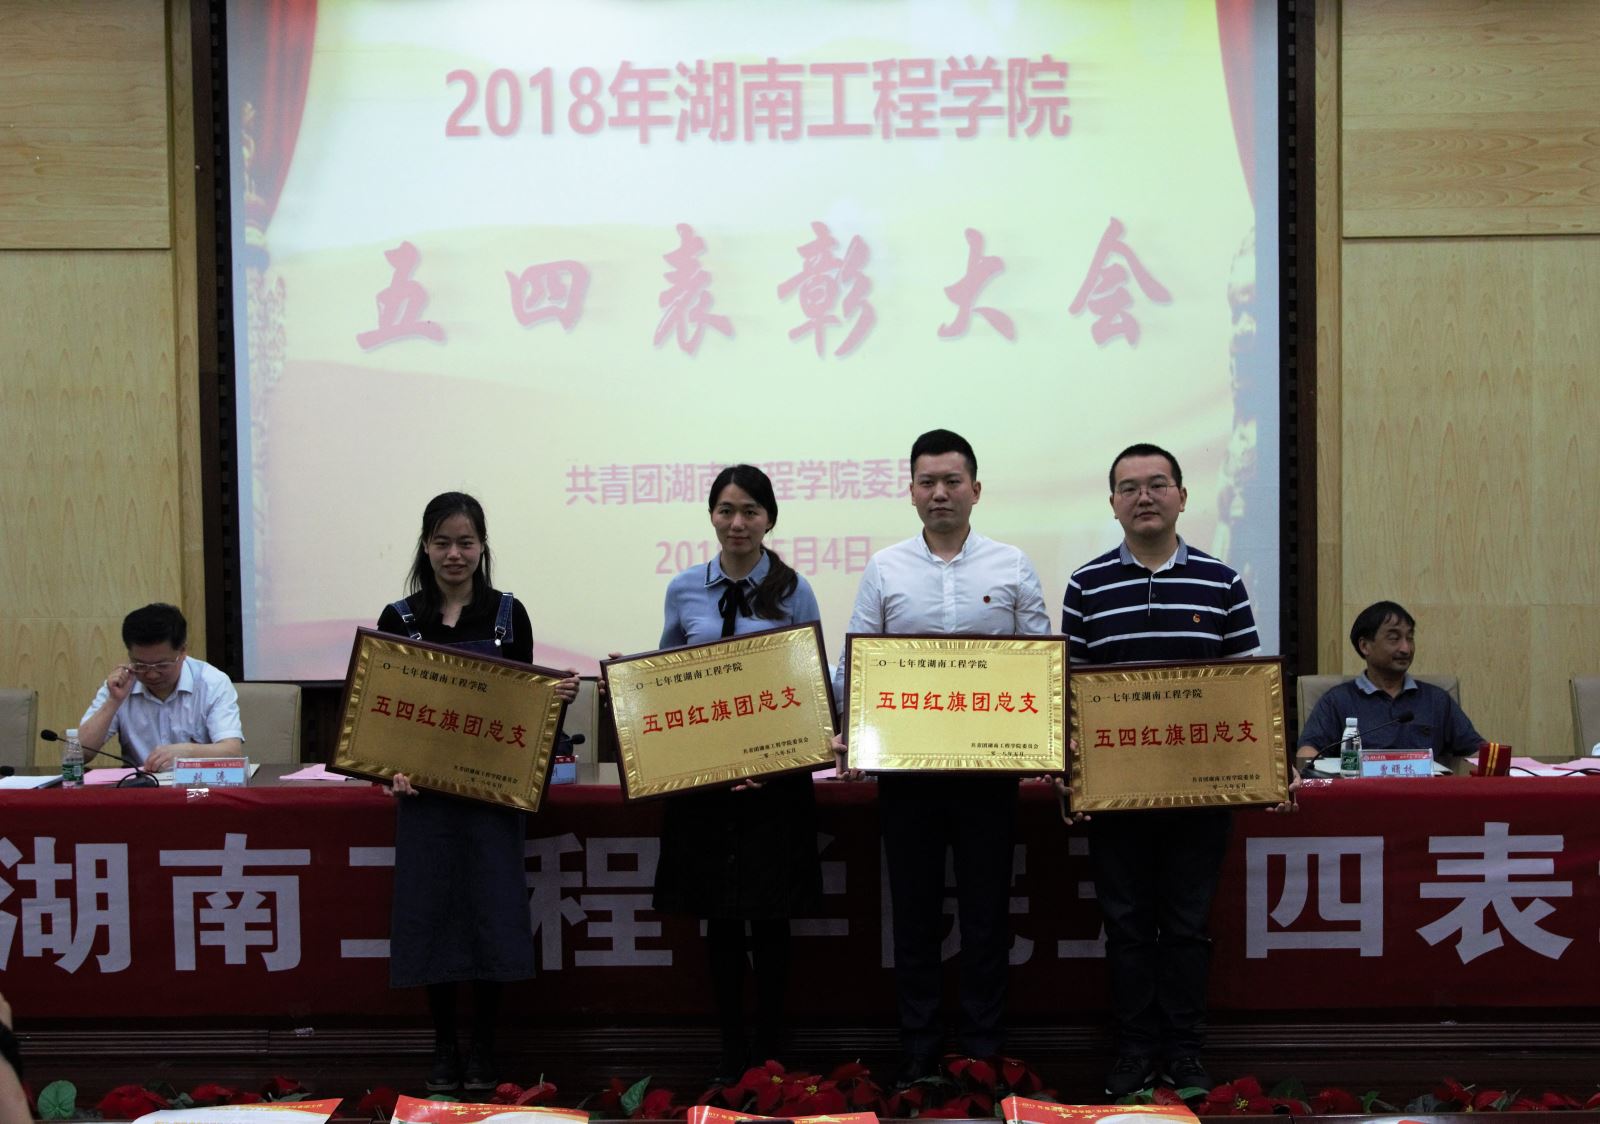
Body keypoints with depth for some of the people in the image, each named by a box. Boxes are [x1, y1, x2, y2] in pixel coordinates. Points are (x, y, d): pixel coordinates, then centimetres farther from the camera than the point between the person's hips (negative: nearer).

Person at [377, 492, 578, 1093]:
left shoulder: (508, 614, 3)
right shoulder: (399, 619, 4)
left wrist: (558, 695, -14)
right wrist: (393, 767, -12)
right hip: (424, 786, 0)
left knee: (493, 907, -1)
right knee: (431, 908, 2)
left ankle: (483, 1048, 13)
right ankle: (444, 1048, 15)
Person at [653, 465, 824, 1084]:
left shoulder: (793, 591, 1)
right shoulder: (685, 590, 7)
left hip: (776, 772, -2)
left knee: (770, 913, 4)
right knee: (719, 916, 8)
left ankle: (770, 1049, 17)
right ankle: (730, 1051, 20)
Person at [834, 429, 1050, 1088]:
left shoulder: (1012, 567, 4)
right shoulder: (885, 569, 6)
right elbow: (853, 662, 5)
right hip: (905, 763, 1)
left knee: (986, 912, 5)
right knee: (914, 913, 7)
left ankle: (982, 1054, 16)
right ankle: (917, 1058, 17)